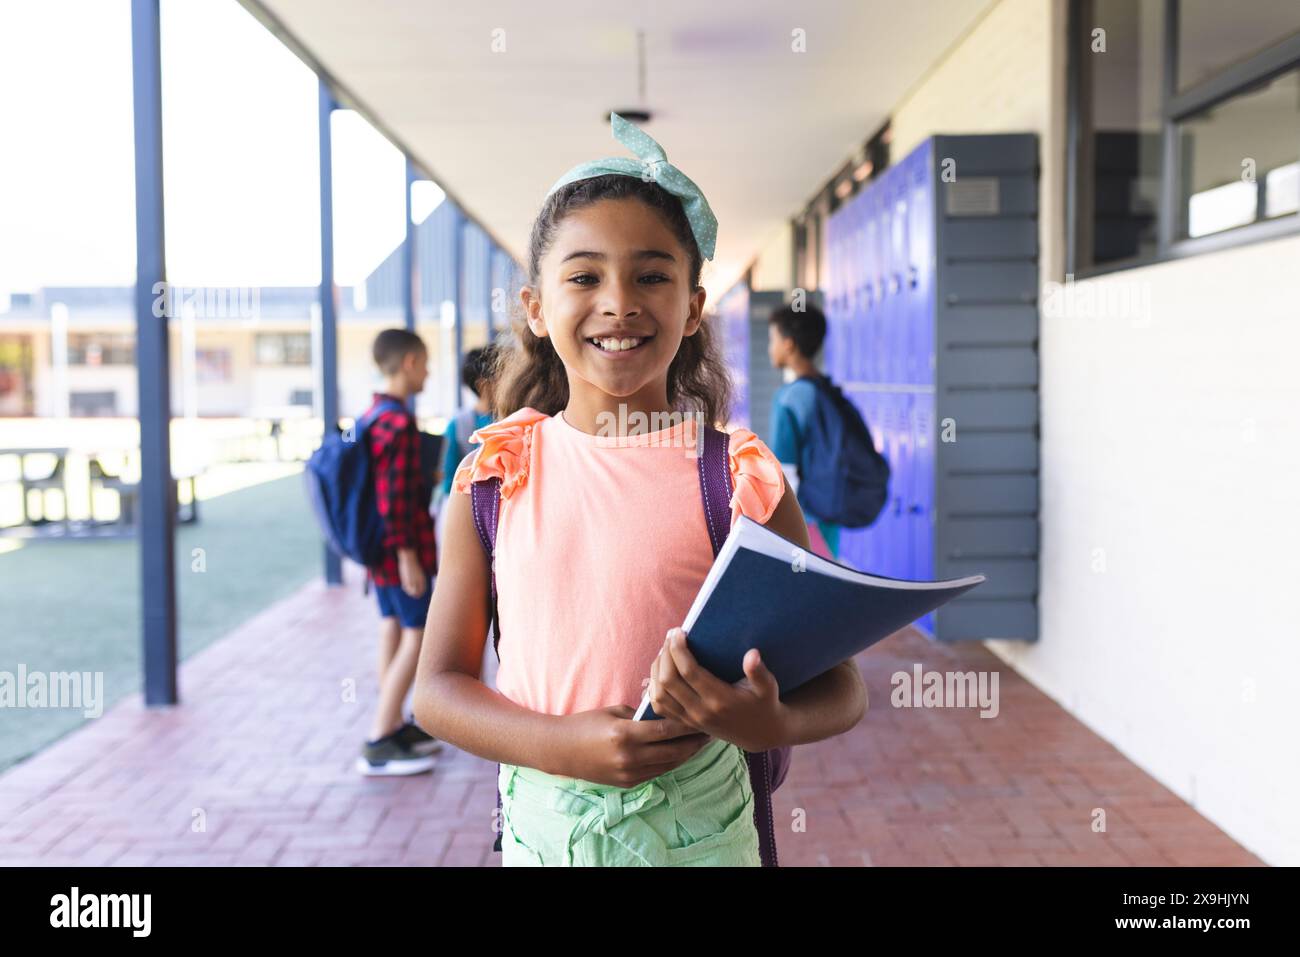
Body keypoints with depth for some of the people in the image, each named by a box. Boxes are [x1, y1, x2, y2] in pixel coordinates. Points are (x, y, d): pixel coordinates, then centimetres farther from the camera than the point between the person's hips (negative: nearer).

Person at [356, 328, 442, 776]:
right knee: (418, 636, -5)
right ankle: (379, 745, -4)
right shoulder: (400, 422, -19)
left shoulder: (371, 416, 12)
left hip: (380, 548, 10)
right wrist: (408, 557, -21)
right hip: (402, 547, -10)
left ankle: (394, 727, 25)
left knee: (393, 630, 15)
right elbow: (395, 496, -22)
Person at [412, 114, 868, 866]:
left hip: (696, 828, -1)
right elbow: (439, 685, -1)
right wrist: (564, 746, -18)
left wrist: (769, 724, -26)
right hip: (542, 823, 2)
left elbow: (840, 682, -4)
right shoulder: (495, 475, -4)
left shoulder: (743, 478, -9)